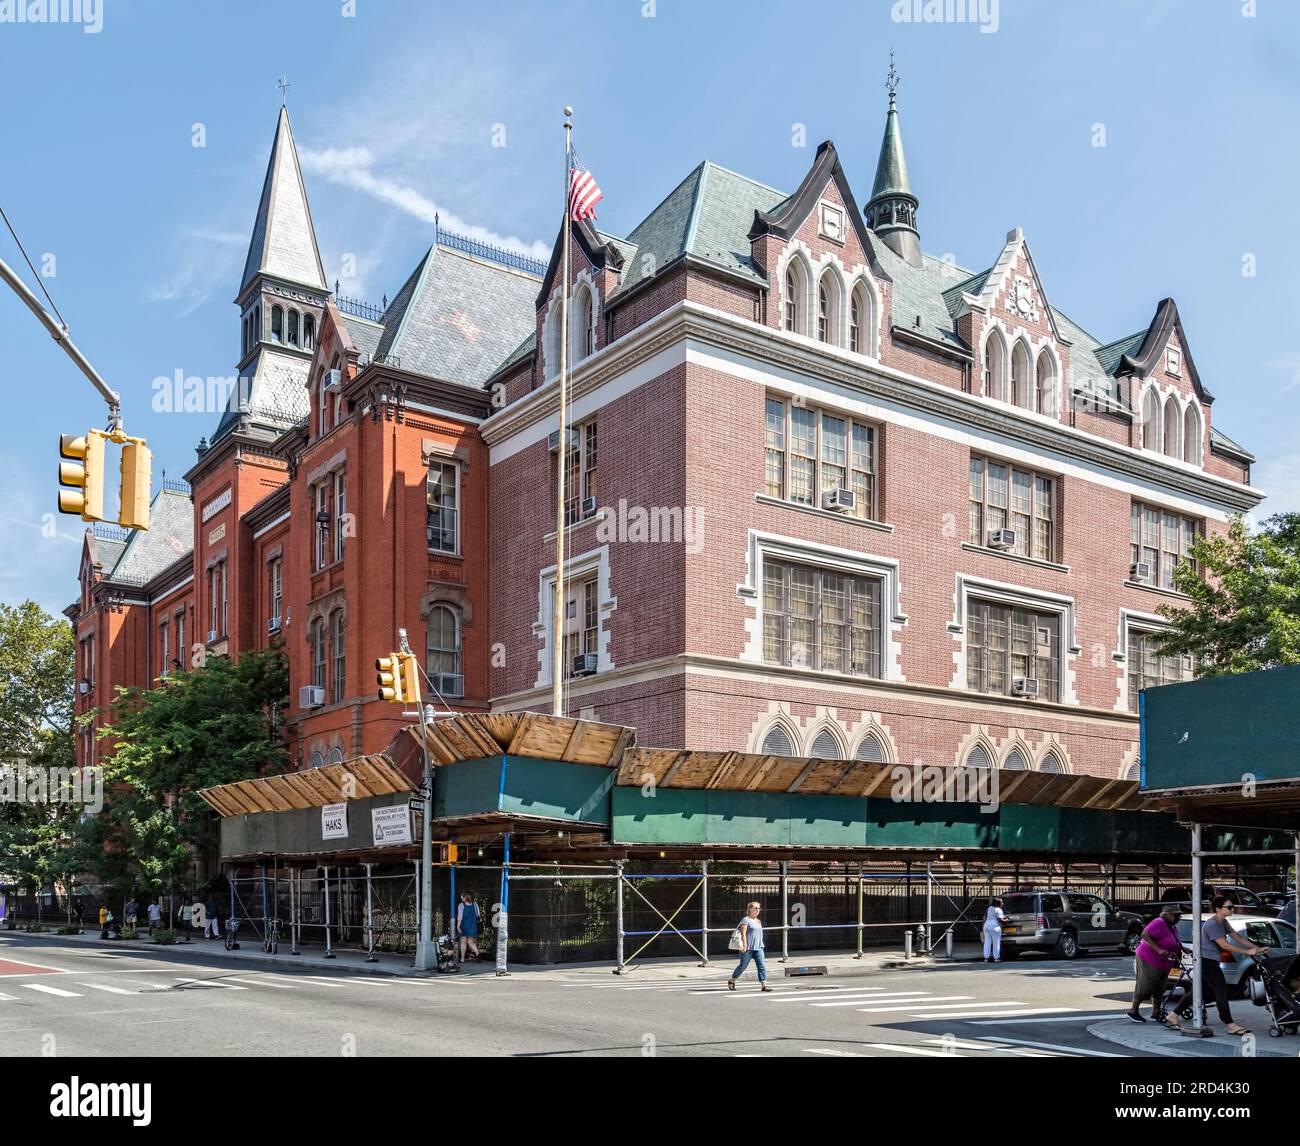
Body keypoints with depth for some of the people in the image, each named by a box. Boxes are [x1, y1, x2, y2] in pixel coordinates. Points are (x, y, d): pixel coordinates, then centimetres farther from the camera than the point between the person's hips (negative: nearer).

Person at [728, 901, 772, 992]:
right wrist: (744, 945, -22)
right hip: (748, 948, -7)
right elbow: (743, 933, -14)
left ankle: (764, 985, -12)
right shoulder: (746, 920, -6)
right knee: (743, 966, 3)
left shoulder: (758, 921, 17)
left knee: (762, 965, -8)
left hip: (758, 948, 7)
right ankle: (731, 981, 23)